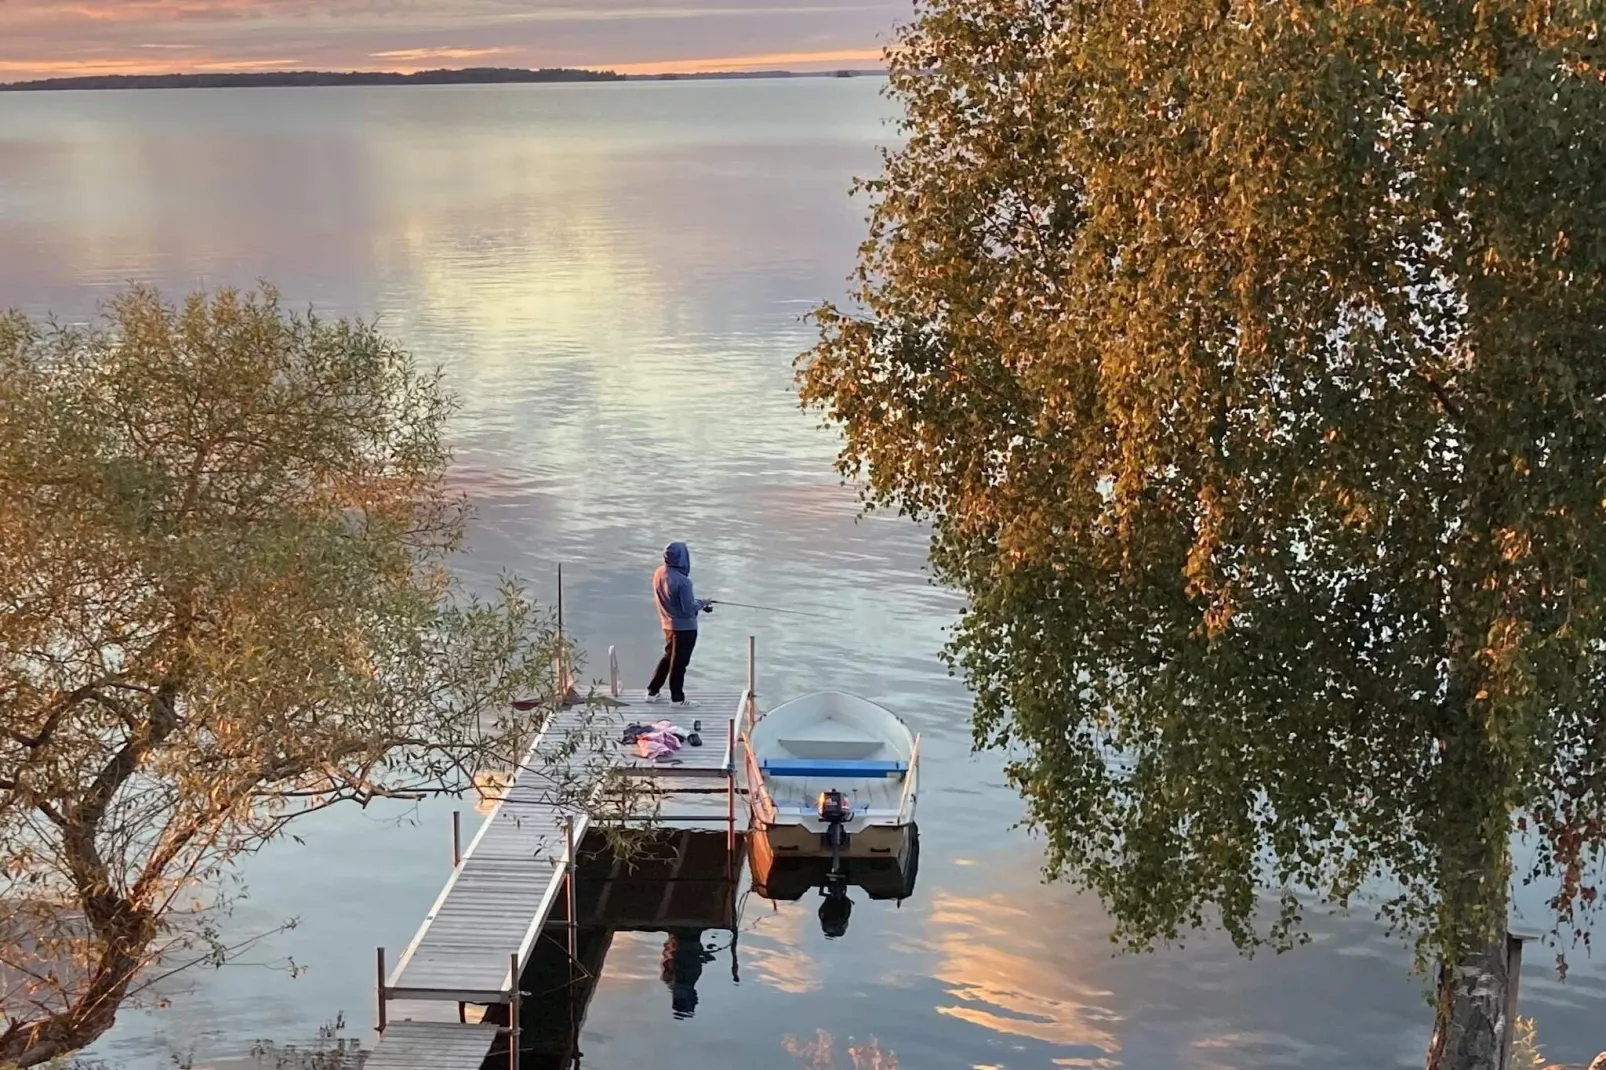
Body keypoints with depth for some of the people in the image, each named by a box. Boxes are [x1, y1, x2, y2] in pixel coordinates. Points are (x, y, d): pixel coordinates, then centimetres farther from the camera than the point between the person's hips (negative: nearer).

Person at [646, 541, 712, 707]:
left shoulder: (659, 573, -3)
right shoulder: (682, 581, -28)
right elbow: (689, 609, -23)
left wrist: (697, 602, 11)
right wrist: (703, 603, -4)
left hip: (668, 624, 8)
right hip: (684, 627, -8)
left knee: (668, 657, 23)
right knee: (679, 662, 7)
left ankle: (653, 692, 30)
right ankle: (678, 699, 20)